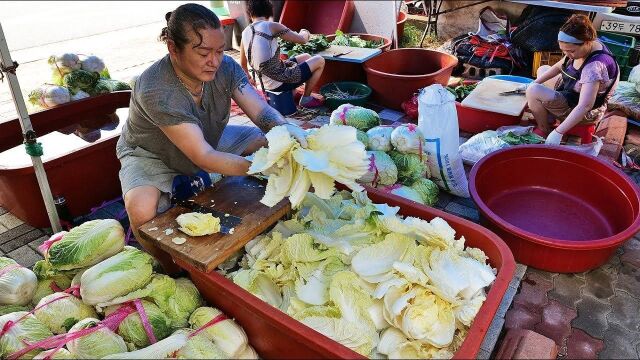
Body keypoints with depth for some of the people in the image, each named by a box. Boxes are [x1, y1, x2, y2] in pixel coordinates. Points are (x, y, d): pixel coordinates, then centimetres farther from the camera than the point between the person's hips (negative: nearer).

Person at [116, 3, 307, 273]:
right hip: (152, 155, -5)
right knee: (142, 209, -35)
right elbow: (204, 157, -41)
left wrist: (283, 127, -46)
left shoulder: (225, 68, -21)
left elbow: (261, 110, -22)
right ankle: (173, 272, -3)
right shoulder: (154, 90, -38)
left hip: (210, 139, 6)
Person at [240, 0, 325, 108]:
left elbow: (243, 64, 14)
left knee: (306, 57, 26)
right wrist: (304, 33, 15)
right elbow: (302, 39, -9)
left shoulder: (245, 33, 3)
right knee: (320, 61, 11)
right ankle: (306, 99, 17)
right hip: (280, 82, -7)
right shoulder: (272, 26, -15)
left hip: (267, 84, 7)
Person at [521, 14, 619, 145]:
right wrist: (533, 83, 0)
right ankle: (549, 116, 12)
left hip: (584, 114, -10)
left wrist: (558, 132, -43)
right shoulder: (582, 49, -9)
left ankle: (544, 130, -6)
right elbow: (558, 66, 9)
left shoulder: (594, 66, -35)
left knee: (533, 92, -27)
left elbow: (585, 106, -40)